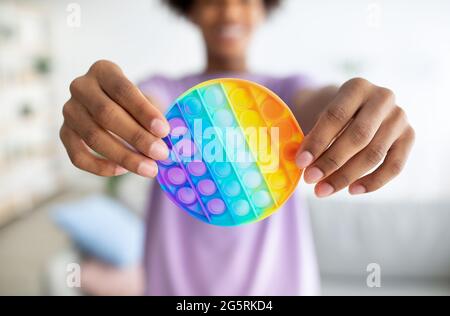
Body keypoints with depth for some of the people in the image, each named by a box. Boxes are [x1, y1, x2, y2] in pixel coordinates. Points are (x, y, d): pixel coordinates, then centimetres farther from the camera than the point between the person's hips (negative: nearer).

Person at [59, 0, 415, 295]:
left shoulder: (287, 90, 2)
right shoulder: (165, 91, 0)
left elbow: (319, 104, -19)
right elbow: (141, 107, -21)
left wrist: (366, 110, -41)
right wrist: (103, 105, -44)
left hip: (276, 280, 1)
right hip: (179, 281, 0)